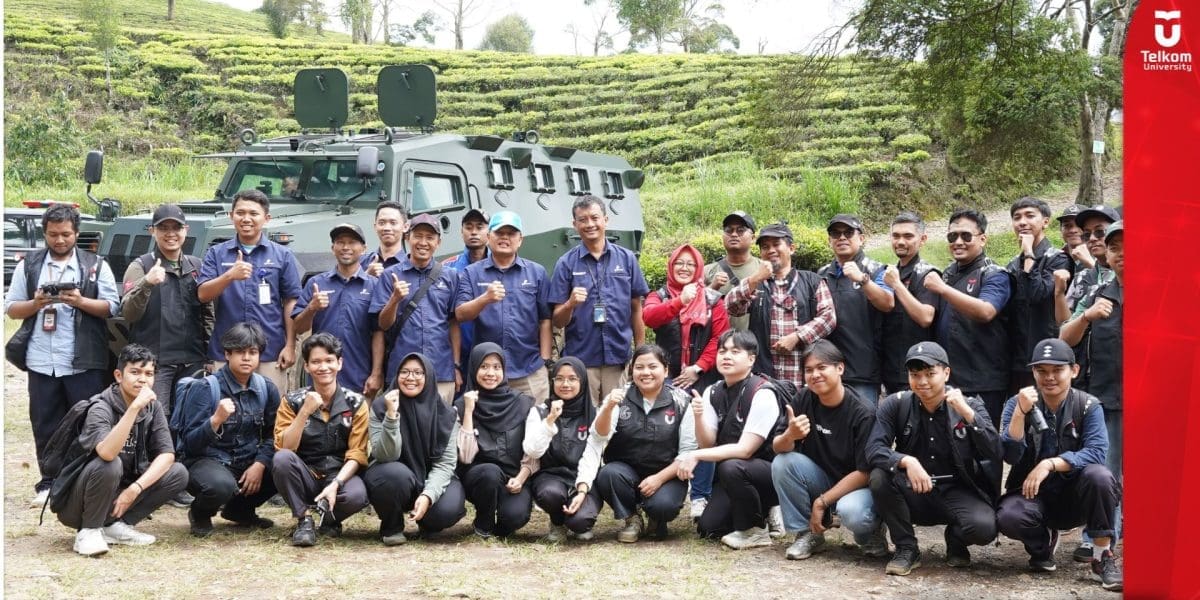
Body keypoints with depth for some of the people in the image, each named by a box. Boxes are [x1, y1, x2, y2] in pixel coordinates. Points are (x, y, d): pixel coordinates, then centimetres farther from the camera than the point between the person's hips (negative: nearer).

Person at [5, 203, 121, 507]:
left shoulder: (96, 265, 5)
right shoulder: (28, 265, 11)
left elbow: (113, 307, 0)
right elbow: (11, 308, 9)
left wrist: (81, 301, -16)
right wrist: (35, 304, -10)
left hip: (84, 362, -2)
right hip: (41, 362, 2)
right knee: (45, 426, 7)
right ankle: (49, 484, 15)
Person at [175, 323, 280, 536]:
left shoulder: (267, 389, 2)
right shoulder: (205, 388, -12)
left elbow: (272, 435, 5)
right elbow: (190, 443, -17)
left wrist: (260, 464, -13)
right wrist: (216, 420, -33)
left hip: (248, 461, 5)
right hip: (206, 460, -5)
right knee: (221, 485, -39)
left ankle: (240, 509, 8)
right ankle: (200, 513, 1)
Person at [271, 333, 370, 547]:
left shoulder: (356, 403, -2)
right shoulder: (292, 401, -1)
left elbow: (356, 454, -7)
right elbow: (285, 449, -12)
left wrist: (335, 484, -23)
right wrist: (305, 412, -22)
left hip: (340, 475, -1)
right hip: (306, 477, 1)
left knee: (356, 495, -35)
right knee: (281, 458, -31)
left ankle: (330, 519, 2)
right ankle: (304, 520, -11)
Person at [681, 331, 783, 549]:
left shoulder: (762, 394, -20)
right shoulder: (713, 392, 2)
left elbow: (744, 450, -23)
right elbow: (707, 444, -2)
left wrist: (696, 456, -27)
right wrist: (699, 417, -21)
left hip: (770, 470, -7)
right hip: (733, 475, 7)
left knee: (731, 468, -36)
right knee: (708, 527, -7)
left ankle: (754, 531, -12)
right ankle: (761, 511, 21)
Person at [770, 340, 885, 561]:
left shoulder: (863, 414, -20)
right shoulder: (804, 400, -7)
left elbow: (864, 471, -19)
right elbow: (778, 448, -7)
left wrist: (822, 501, -21)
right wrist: (789, 436, -32)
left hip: (856, 485, -4)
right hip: (821, 480, 4)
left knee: (852, 512, -37)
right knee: (782, 463, -21)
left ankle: (870, 533, 2)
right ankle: (808, 534, -6)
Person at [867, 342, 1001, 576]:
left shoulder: (970, 405, -3)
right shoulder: (895, 404, -4)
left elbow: (994, 452, -15)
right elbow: (873, 449, -15)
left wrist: (967, 413, -27)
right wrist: (906, 461, -34)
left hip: (957, 492, -1)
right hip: (913, 492, 1)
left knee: (984, 527, -31)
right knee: (880, 477, -30)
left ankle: (956, 542, 10)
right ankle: (906, 549, -6)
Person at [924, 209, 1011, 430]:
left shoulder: (994, 275, -5)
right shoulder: (948, 274, 17)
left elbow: (985, 311, -25)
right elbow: (928, 318, 28)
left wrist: (942, 289, -24)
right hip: (946, 380, 7)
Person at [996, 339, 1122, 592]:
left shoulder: (1088, 406, -6)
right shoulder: (1017, 403, -5)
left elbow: (1096, 453, -21)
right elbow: (1010, 456, -16)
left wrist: (1049, 464, -31)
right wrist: (1021, 412, -28)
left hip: (1074, 497, 0)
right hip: (1032, 495, 1)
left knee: (1099, 475, -33)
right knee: (1008, 517, -32)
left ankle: (1103, 557, -14)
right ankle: (1042, 543, 5)